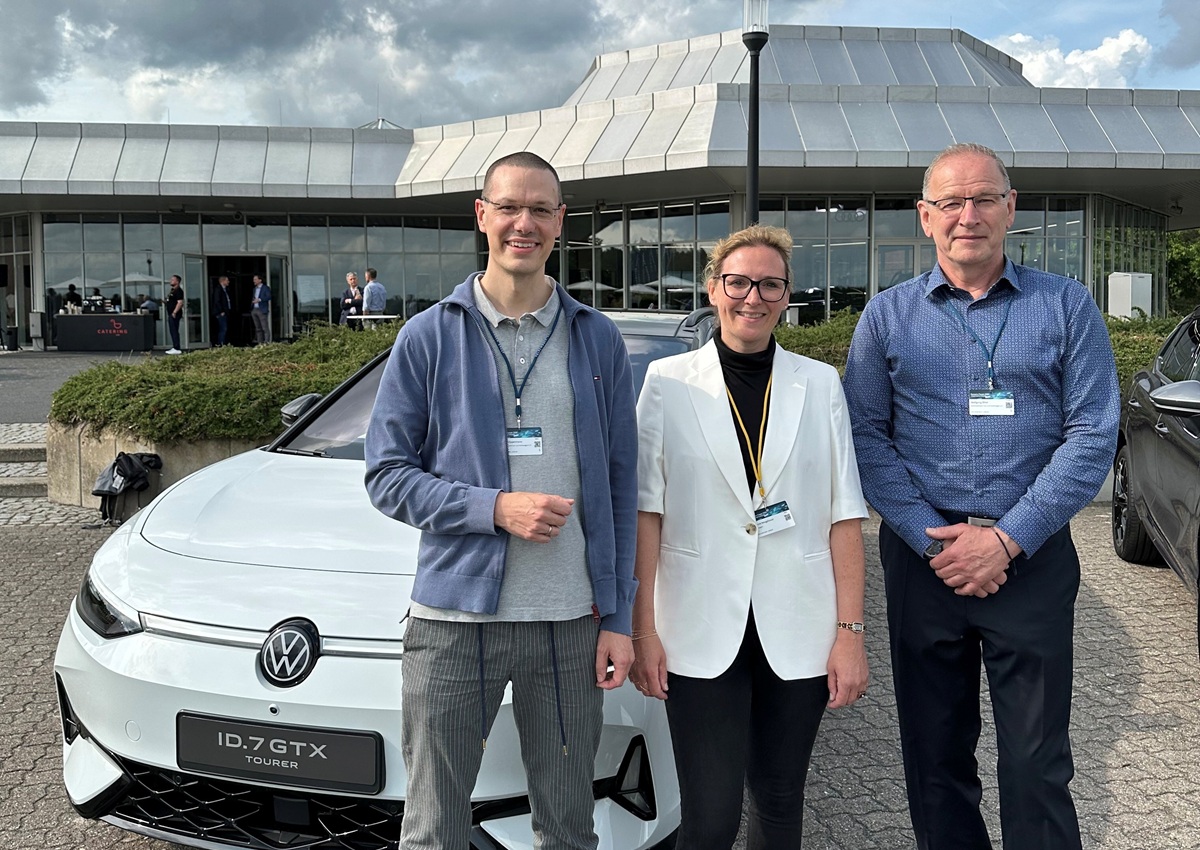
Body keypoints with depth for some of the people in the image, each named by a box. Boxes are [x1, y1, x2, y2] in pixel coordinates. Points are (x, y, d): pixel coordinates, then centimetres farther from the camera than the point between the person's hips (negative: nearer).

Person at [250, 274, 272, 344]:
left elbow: (269, 297, -15)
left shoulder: (266, 288, -3)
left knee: (265, 328, -9)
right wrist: (251, 308, 8)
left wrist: (259, 299, -24)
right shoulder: (255, 289, 20)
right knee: (258, 328, 9)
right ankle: (259, 343, 12)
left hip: (262, 310, -7)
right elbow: (253, 298, 22)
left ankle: (267, 343, -10)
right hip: (254, 310, 7)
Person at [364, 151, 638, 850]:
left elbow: (621, 487, 8)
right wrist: (496, 508, -15)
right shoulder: (430, 336, 2)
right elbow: (388, 475, 0)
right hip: (456, 616, -1)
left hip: (572, 621, 2)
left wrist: (619, 617, 3)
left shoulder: (598, 339, 7)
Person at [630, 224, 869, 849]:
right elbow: (645, 513, -1)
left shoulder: (820, 384, 6)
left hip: (798, 635, 2)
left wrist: (850, 632, -2)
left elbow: (844, 515, 3)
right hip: (702, 632, -2)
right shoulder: (667, 382, 1)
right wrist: (642, 630, -5)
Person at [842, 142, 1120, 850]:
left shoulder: (1066, 306, 3)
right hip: (922, 558, 1)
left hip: (1031, 557, -1)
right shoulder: (887, 316, 5)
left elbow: (1093, 435, -3)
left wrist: (1006, 539, -12)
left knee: (1037, 763, 4)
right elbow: (866, 436, 1)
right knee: (935, 752, 12)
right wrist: (931, 539, -11)